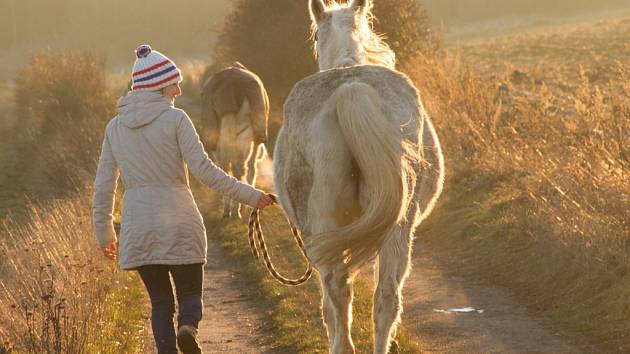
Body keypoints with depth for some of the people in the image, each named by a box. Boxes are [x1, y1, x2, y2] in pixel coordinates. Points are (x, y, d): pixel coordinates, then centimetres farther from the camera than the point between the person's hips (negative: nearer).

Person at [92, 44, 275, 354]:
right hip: (180, 224, -3)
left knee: (160, 300, 12)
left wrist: (104, 234, 18)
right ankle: (188, 328, -23)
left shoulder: (115, 128, 8)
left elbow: (103, 186, 10)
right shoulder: (175, 119, -5)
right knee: (190, 293, 9)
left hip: (138, 229, 3)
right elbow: (203, 169, -13)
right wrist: (249, 195, -9)